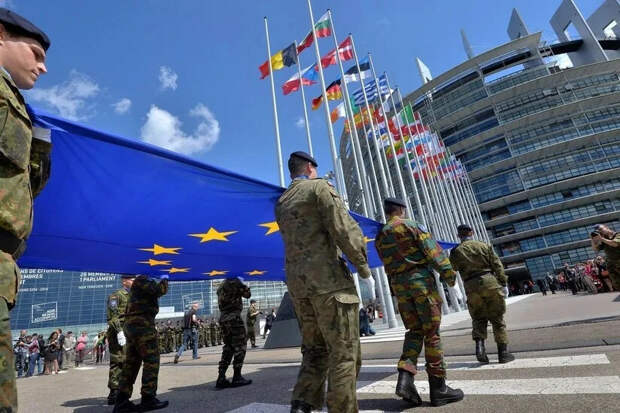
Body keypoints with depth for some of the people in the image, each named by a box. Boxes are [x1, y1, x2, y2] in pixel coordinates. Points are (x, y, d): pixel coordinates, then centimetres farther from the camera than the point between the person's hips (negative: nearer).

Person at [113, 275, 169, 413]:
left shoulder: (143, 284, 23)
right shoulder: (141, 280, -7)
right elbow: (160, 290, -18)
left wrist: (160, 282, 16)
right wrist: (164, 279, 0)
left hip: (132, 326, 10)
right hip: (142, 325, -10)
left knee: (131, 363, 9)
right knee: (151, 361, -6)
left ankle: (121, 401, 10)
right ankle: (148, 399, -4)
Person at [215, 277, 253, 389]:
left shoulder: (221, 286, 16)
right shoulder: (235, 282, -9)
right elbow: (247, 294, -4)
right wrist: (244, 285, 13)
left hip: (223, 319, 8)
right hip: (234, 317, -8)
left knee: (228, 348, 14)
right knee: (240, 346, 0)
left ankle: (221, 378, 11)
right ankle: (237, 378, 1)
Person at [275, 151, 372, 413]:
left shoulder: (281, 203, 18)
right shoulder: (319, 186, -2)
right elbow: (343, 228, -12)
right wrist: (361, 263, -2)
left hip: (297, 283, 7)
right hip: (328, 279, -7)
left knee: (314, 349, 16)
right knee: (344, 352, 2)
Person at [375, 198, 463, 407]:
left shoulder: (380, 237, 14)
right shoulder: (411, 225, -2)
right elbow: (432, 250, -10)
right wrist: (447, 272, -6)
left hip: (398, 285, 5)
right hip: (420, 278, -5)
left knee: (414, 331, 11)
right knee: (432, 332, 1)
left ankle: (405, 378, -6)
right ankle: (438, 388, 8)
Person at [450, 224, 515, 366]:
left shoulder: (456, 251, 4)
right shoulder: (485, 246, 7)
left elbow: (453, 267, 15)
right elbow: (497, 265, 2)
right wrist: (503, 283, 4)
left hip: (471, 286, 0)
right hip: (490, 281, 0)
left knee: (478, 318, 15)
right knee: (497, 318, 10)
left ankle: (479, 343, -6)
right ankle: (503, 352, 13)